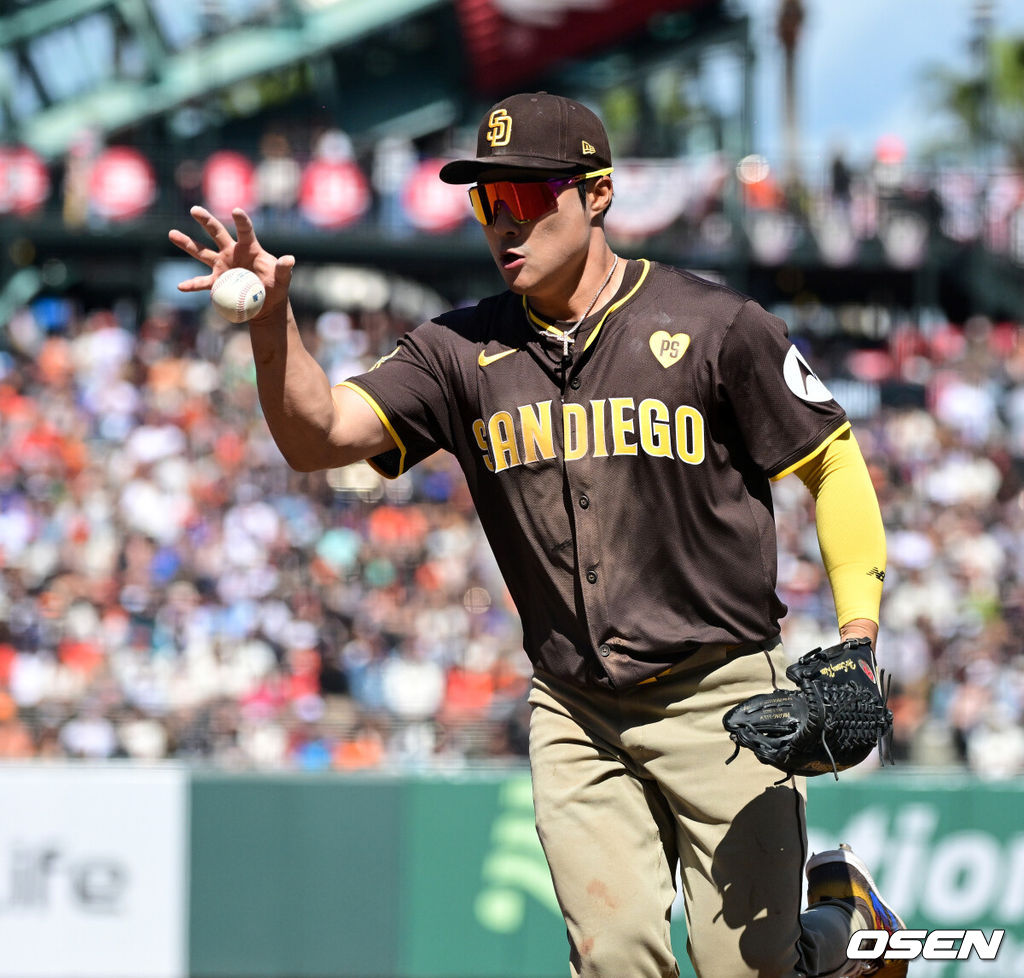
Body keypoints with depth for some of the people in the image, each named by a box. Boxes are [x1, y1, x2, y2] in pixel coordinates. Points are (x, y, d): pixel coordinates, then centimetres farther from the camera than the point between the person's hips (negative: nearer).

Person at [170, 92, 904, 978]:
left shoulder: (715, 327, -7)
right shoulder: (462, 354, 3)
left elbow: (835, 465, 0)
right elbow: (318, 435, -7)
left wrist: (858, 641, -10)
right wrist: (271, 319, -25)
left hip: (723, 696, -3)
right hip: (575, 714, 3)